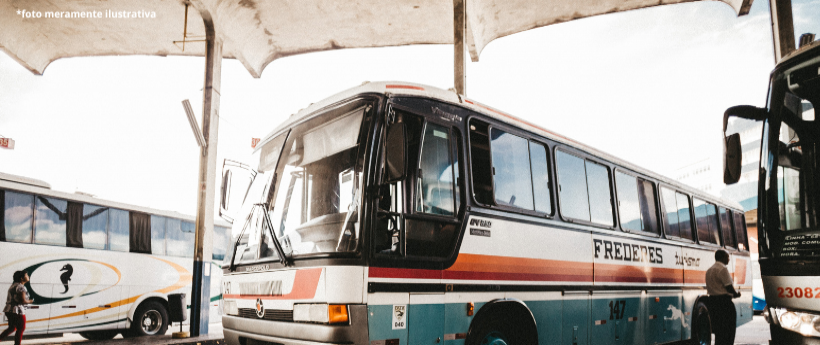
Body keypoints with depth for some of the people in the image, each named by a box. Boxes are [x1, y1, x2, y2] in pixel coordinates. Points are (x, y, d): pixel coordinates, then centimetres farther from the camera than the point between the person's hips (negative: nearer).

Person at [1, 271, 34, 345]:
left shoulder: (13, 285, 14)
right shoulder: (20, 287, -16)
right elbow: (23, 300, -22)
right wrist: (30, 301, -2)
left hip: (9, 309, 10)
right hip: (17, 311, -10)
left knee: (12, 328, 22)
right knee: (21, 329, 2)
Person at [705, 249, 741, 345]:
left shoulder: (709, 270, 17)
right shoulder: (723, 269, -11)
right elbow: (728, 286, -15)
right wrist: (736, 294, 4)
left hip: (712, 300, 8)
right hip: (724, 301, -8)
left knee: (718, 330, 14)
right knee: (728, 331, -3)